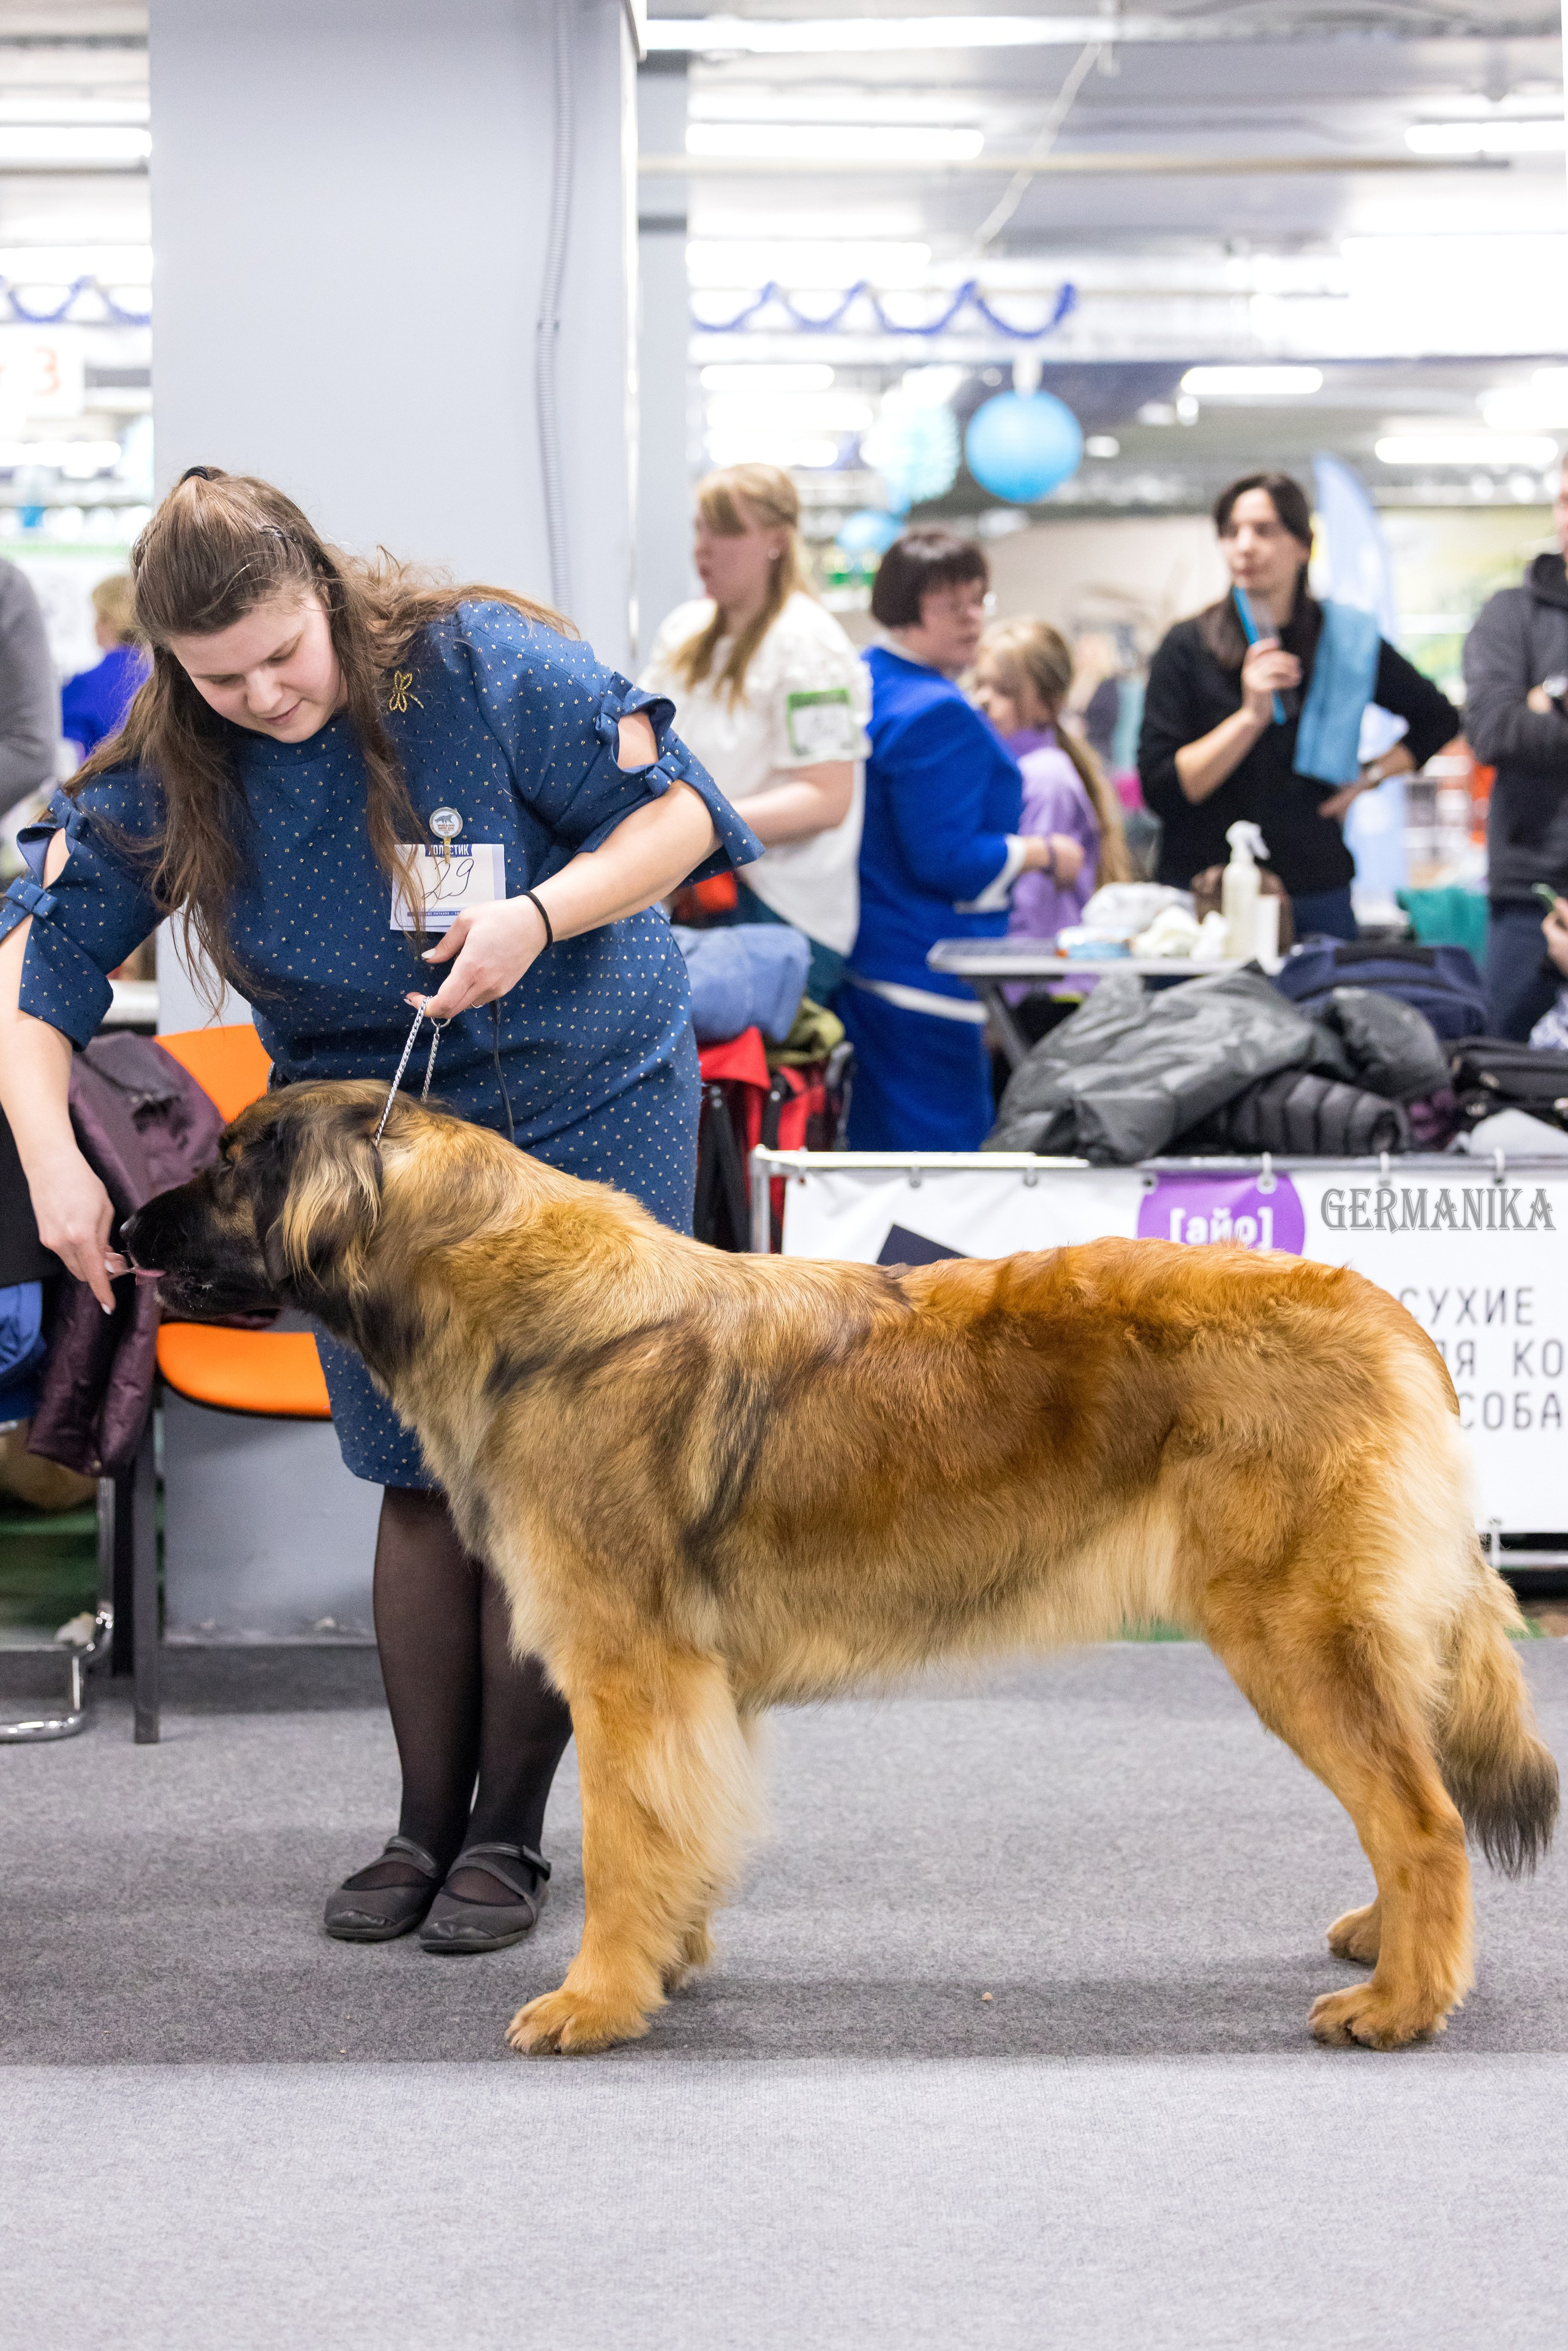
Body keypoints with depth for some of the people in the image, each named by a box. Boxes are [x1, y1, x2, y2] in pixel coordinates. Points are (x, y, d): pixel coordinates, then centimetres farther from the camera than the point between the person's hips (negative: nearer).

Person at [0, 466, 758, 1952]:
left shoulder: (484, 664, -21)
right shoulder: (161, 780, -12)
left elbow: (678, 809, -12)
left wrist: (541, 911, -28)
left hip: (588, 1109, -3)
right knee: (422, 1479, 5)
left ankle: (509, 1833, 7)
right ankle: (426, 1823, 16)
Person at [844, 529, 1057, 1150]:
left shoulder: (860, 682, 11)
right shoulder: (939, 714, -18)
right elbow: (944, 858, -21)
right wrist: (1041, 855, -7)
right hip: (925, 977, -10)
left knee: (873, 1148, 14)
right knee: (942, 1146, -5)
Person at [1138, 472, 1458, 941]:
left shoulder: (1348, 639, 7)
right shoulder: (1189, 647, 0)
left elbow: (1437, 720, 24)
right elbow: (1160, 790, -8)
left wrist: (1369, 777, 9)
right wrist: (1250, 716, -17)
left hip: (1315, 898, 2)